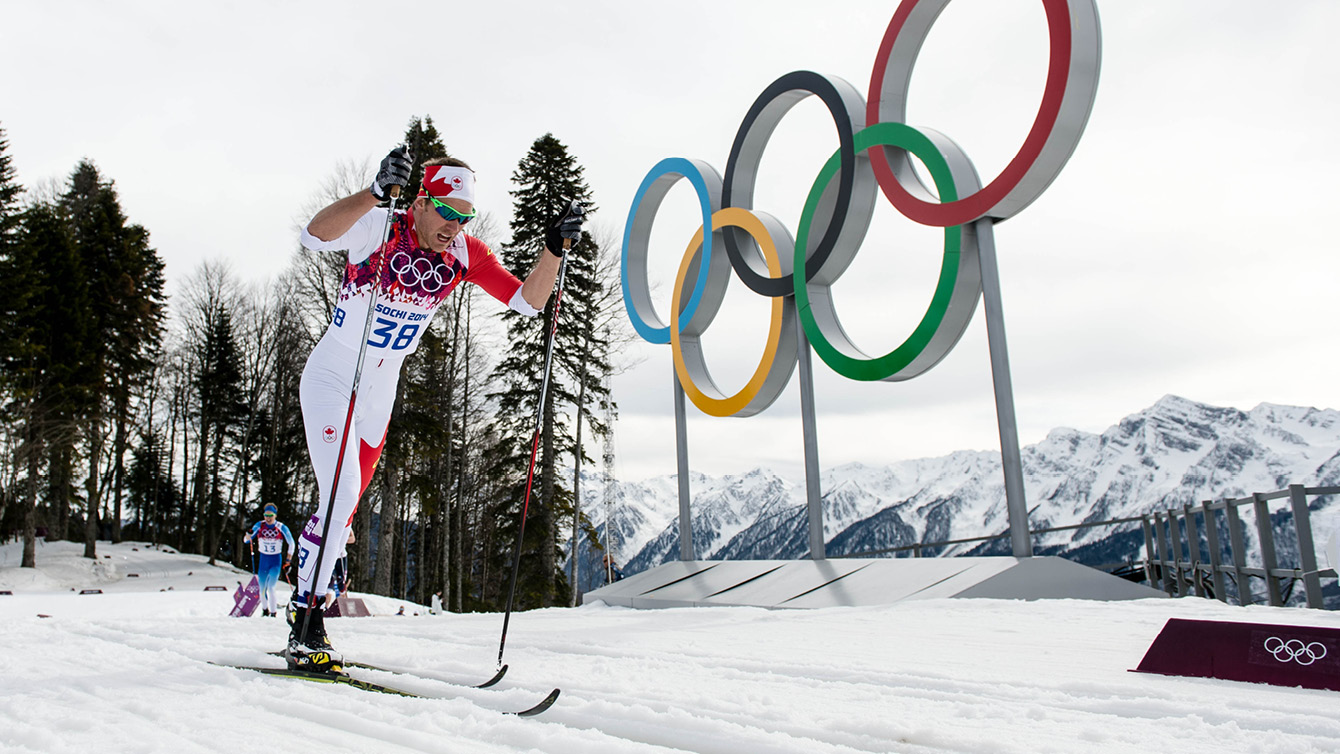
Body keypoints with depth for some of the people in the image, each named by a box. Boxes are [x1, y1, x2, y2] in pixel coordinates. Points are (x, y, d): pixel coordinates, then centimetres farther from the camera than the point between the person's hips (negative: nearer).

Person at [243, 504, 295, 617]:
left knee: (270, 588, -14)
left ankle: (273, 612, -3)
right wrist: (249, 534, -27)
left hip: (276, 561, -3)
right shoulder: (259, 526, -4)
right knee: (262, 589, 9)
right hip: (263, 560, 3)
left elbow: (291, 544, 0)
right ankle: (265, 609, 32)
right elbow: (245, 540, -3)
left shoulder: (282, 528, -9)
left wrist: (288, 561, -3)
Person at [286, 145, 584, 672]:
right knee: (341, 495, -18)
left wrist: (554, 248, -24)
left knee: (345, 509, 13)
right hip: (330, 378, -5)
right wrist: (376, 192, -54)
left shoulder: (465, 253, -9)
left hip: (380, 391, 5)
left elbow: (527, 302, -9)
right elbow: (315, 235, -41)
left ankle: (309, 603, 32)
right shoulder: (381, 226, -22)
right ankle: (304, 626, -5)